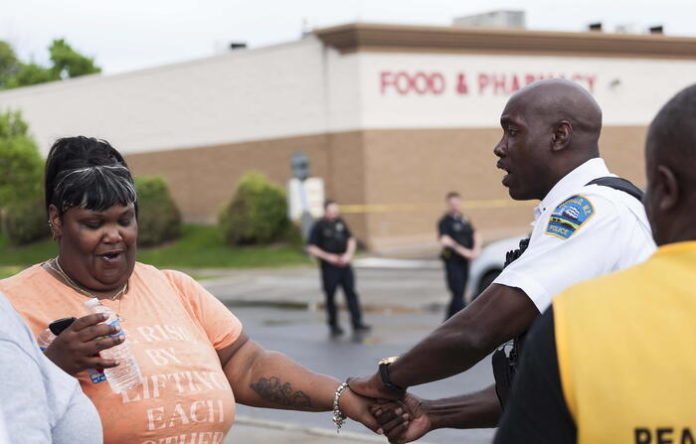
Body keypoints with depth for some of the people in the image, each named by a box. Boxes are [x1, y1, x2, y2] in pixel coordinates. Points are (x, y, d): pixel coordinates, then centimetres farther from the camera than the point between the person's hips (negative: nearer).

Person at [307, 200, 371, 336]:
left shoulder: (340, 222, 7)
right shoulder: (319, 226, -7)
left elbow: (351, 239, 15)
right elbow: (311, 248, -8)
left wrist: (349, 254, -2)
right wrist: (328, 256, -15)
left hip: (344, 264, 4)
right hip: (329, 267, -4)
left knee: (351, 293, 1)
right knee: (330, 296, 5)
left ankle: (357, 323, 2)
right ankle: (333, 325, 17)